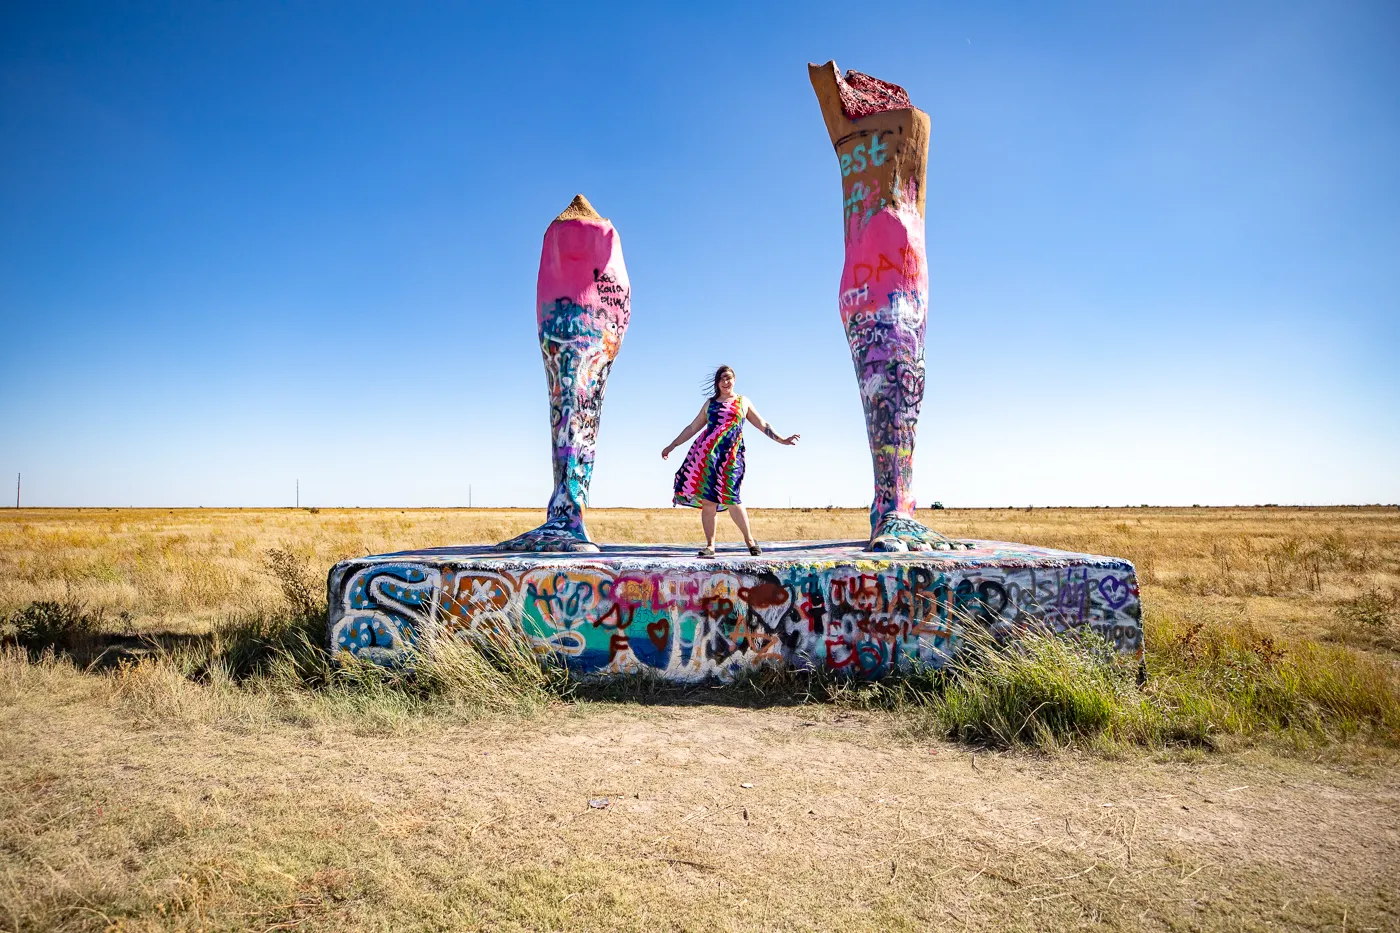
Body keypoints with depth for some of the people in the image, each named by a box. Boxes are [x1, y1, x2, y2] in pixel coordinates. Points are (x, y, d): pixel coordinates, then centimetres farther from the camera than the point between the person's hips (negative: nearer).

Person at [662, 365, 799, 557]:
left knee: (730, 499, -11)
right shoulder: (710, 403, 19)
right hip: (707, 452, 2)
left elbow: (762, 425, 15)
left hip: (731, 454, -2)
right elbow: (693, 428, 22)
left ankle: (749, 539, 7)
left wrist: (782, 440, 5)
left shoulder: (743, 402, 16)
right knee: (707, 499, -6)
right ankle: (710, 545, -1)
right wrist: (672, 445, 19)